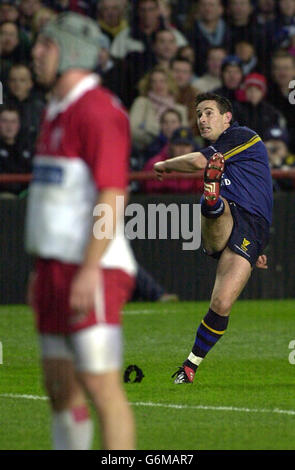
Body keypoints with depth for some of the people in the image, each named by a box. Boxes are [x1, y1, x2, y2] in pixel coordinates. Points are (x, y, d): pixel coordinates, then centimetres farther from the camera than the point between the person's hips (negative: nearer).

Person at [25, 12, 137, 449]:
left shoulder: (99, 110, -12)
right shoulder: (55, 112, 18)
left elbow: (112, 197, -19)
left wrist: (90, 270, -24)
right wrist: (41, 268, 22)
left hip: (94, 269, -10)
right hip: (57, 266, 10)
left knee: (100, 384, -13)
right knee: (60, 386, 12)